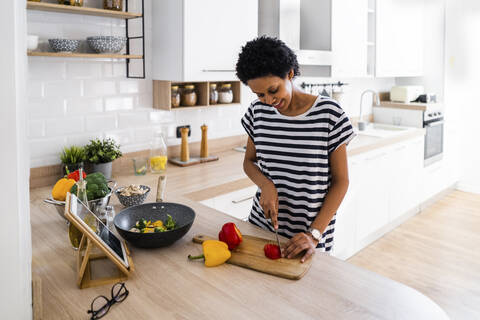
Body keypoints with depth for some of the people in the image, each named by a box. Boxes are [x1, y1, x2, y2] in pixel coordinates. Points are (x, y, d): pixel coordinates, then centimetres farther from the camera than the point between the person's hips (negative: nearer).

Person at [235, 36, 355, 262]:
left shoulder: (329, 114, -14)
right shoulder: (258, 111, -3)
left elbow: (341, 180, -10)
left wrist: (315, 234, -17)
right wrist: (266, 185, -12)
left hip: (310, 229, -3)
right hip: (262, 223, 4)